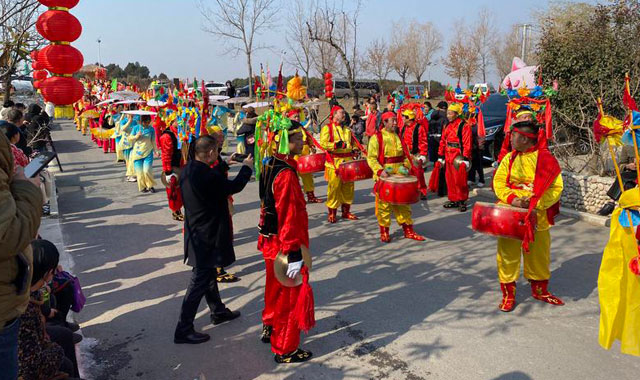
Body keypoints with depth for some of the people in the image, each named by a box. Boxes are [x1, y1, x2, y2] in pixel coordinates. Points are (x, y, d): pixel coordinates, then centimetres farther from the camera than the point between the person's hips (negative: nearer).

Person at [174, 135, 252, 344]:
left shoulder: (187, 170, 0)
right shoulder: (208, 176, -27)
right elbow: (235, 186, -13)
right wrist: (247, 167, 2)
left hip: (196, 231, 10)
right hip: (207, 236, -10)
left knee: (208, 273, 24)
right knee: (199, 281, -1)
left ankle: (218, 311, 43)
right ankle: (183, 330, 8)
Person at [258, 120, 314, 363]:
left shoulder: (270, 166, 4)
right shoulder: (286, 175, -26)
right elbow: (289, 218, -28)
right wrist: (294, 255, -25)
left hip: (270, 240, 9)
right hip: (284, 245, -9)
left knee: (276, 287, 26)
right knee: (289, 295, 6)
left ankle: (270, 328, 47)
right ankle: (285, 350, 20)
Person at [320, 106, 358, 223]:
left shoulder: (347, 129, 18)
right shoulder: (327, 128, -1)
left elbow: (352, 144, 27)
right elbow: (323, 143, -12)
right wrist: (336, 145, -21)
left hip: (348, 161, 6)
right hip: (334, 163, -6)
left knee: (348, 187, 8)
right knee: (334, 187, -5)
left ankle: (346, 211, 19)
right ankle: (332, 213, 4)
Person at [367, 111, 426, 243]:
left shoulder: (399, 137, 12)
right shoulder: (376, 138, -5)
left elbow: (406, 155, 17)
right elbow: (371, 158, -10)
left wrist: (406, 166, -2)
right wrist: (380, 171, -23)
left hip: (400, 176, 5)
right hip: (384, 177, -5)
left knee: (403, 203, 10)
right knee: (384, 205, 1)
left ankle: (408, 231, 18)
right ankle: (384, 232, 14)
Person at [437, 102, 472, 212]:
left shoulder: (464, 126, -10)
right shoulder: (447, 126, 13)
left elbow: (467, 144, -14)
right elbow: (443, 141, 15)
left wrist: (466, 158, -18)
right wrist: (441, 156, 13)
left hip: (459, 158, -7)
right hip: (448, 157, 7)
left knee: (460, 181, -3)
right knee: (450, 180, 12)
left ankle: (462, 201, 7)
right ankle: (453, 200, 22)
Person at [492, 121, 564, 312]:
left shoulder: (545, 158, -7)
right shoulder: (509, 158, 4)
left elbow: (556, 187, -9)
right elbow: (498, 182, 2)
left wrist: (535, 202, -21)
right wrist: (512, 199, -16)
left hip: (537, 216, -2)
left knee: (539, 255, 14)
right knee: (508, 254, 4)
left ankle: (540, 290, 36)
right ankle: (508, 294, 18)